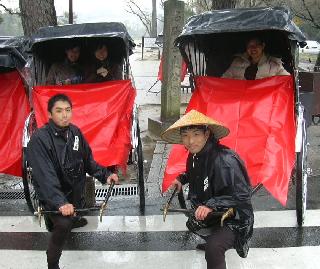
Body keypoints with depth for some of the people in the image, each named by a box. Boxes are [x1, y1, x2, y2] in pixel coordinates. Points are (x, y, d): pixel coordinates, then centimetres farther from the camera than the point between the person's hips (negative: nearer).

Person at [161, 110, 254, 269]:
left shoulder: (224, 160, -31)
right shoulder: (195, 156, -2)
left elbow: (243, 196, -31)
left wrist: (211, 205, -37)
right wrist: (182, 179, 7)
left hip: (235, 218, -10)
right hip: (211, 214, 10)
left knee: (213, 248, -35)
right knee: (193, 224, 35)